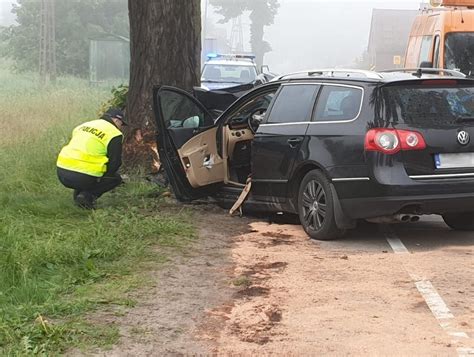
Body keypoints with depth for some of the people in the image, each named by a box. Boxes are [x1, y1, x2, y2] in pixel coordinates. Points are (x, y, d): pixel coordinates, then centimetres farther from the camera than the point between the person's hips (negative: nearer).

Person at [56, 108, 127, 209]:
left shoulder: (83, 126, 20)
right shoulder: (114, 134, -2)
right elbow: (115, 162, -4)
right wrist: (102, 176, 16)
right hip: (82, 178, -7)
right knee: (116, 178, 16)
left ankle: (78, 193, 16)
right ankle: (88, 196, -3)